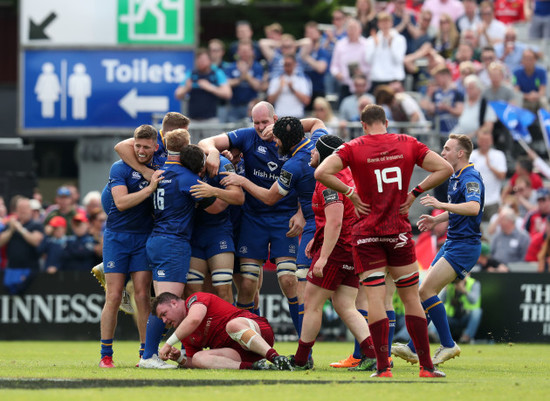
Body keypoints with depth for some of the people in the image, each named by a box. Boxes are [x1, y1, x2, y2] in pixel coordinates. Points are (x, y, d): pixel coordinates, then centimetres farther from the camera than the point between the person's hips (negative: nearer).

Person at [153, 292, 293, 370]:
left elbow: (194, 319, -22)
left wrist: (168, 343, -17)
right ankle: (252, 367, -37)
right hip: (238, 354, 7)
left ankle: (276, 358, -48)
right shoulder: (186, 338, 24)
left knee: (233, 325, -40)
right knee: (198, 358, -20)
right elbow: (193, 362, 23)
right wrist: (180, 359, 1)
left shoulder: (195, 299, 0)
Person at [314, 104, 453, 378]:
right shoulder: (408, 144, 3)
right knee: (411, 297, 8)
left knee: (375, 297, -4)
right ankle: (426, 366, 8)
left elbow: (321, 173, -15)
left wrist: (350, 193, -6)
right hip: (399, 231, 2)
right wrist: (415, 192, 4)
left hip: (367, 232, -2)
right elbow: (444, 169, 1)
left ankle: (383, 366, -9)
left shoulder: (354, 148, -4)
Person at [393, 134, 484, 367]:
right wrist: (436, 220, 18)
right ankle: (414, 349, 12)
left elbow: (473, 207, -35)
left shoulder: (470, 178, -16)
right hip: (452, 242, 10)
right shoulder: (455, 177, 16)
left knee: (427, 289, -16)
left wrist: (441, 205, -40)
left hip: (464, 245, -10)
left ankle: (448, 345, -9)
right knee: (427, 291, 8)